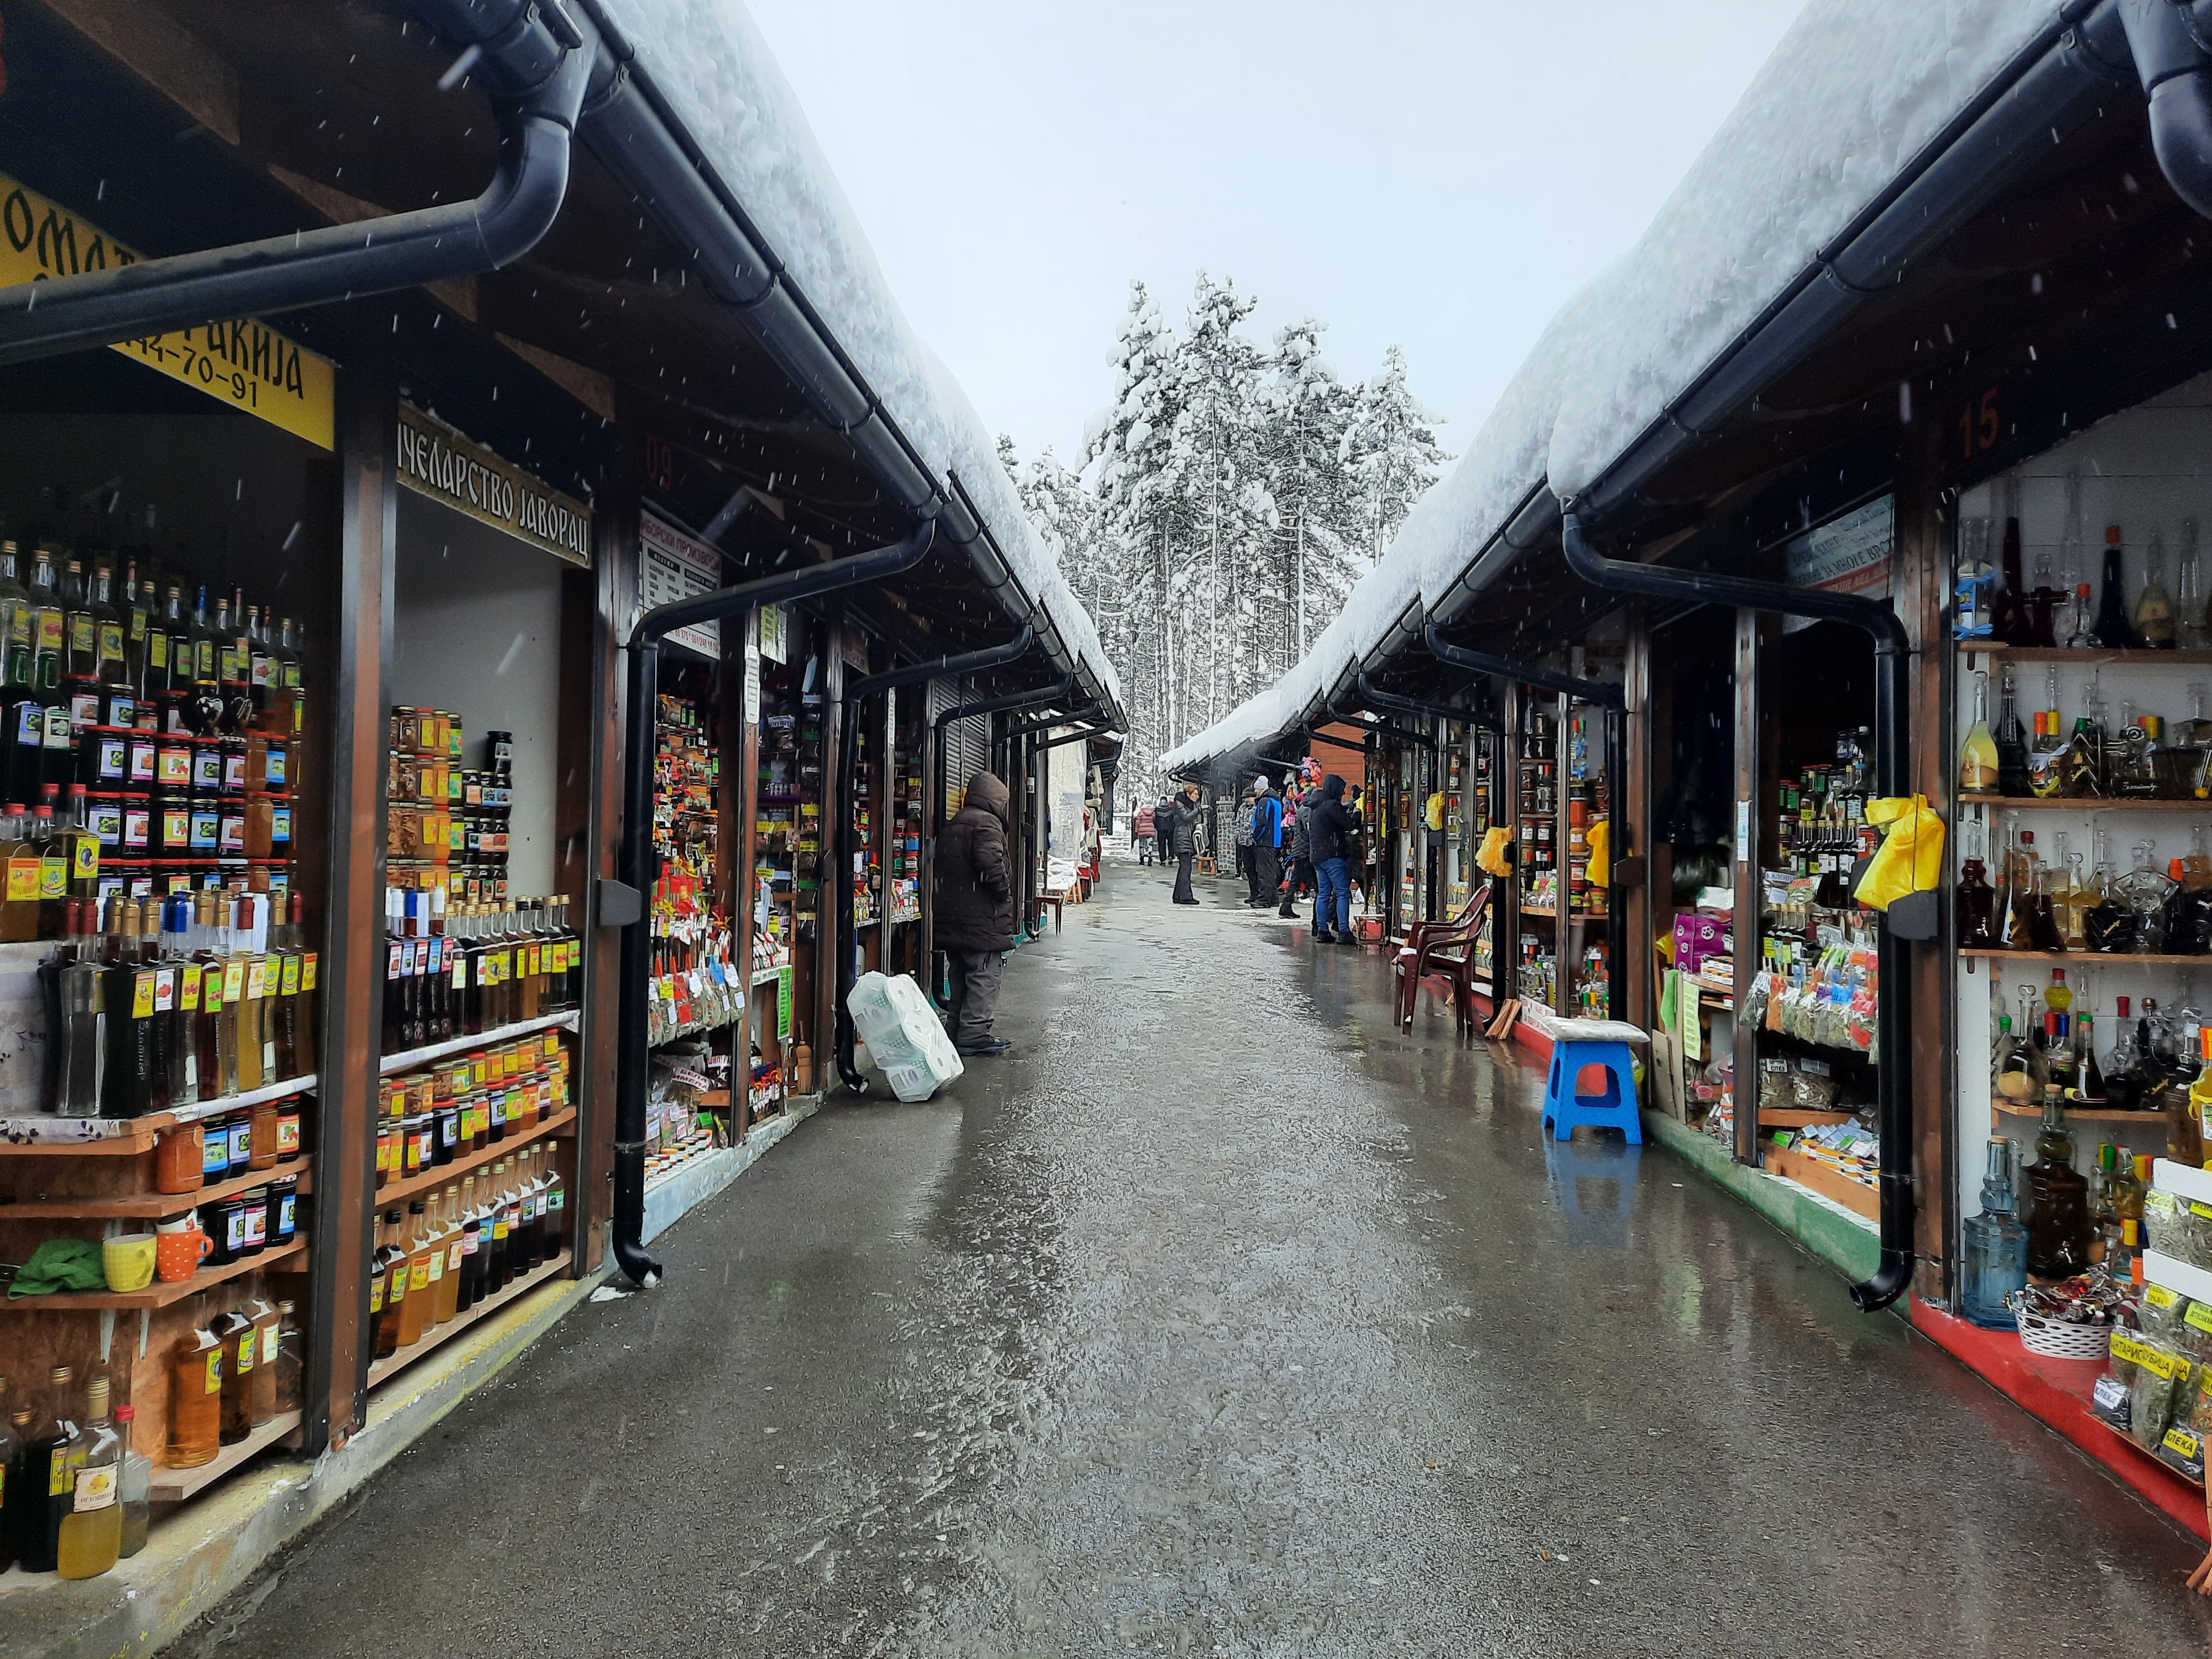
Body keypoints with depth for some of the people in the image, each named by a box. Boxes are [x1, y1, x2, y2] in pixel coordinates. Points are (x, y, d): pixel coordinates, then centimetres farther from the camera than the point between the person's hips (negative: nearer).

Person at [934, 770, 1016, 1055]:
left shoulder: (950, 826, 18)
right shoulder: (987, 823, -12)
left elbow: (941, 869, 19)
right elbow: (992, 864, -26)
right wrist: (1005, 893, -13)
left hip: (951, 916, 9)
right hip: (982, 918, -9)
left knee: (961, 974, 17)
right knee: (985, 976, -5)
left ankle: (959, 1030, 23)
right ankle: (974, 1034, -6)